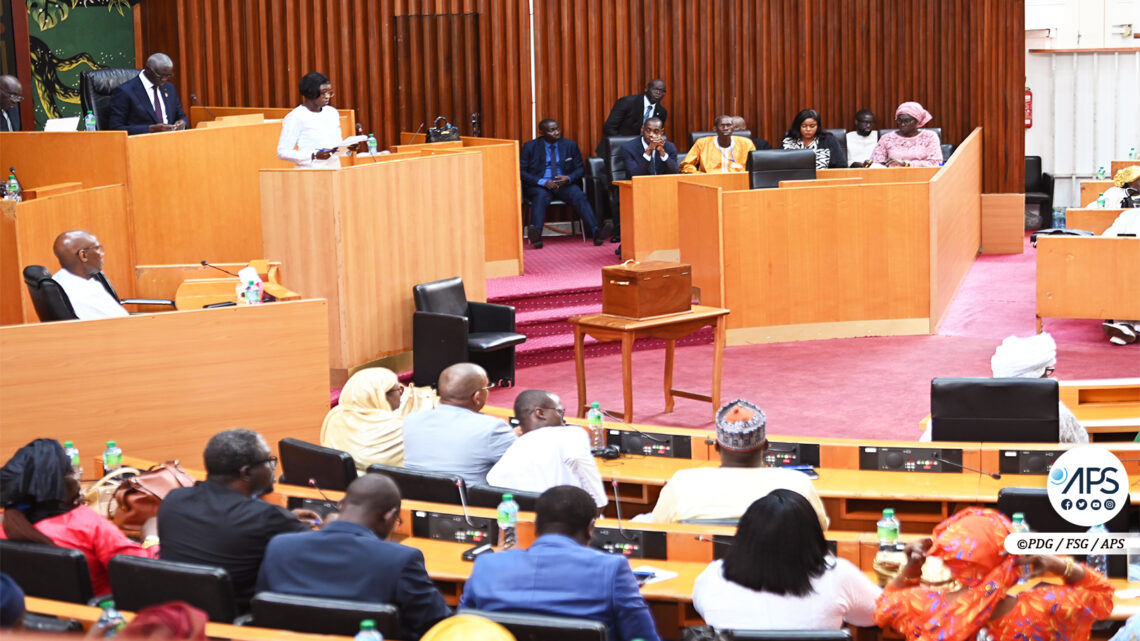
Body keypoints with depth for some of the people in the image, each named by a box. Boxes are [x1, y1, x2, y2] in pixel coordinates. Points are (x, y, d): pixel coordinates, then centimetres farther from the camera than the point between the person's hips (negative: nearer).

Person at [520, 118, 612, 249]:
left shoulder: (570, 145, 10)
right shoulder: (530, 147, 4)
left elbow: (580, 168, 13)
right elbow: (521, 171, -2)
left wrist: (568, 178, -11)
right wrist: (543, 182, -17)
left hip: (565, 184, 2)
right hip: (540, 185, -2)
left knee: (579, 196, -29)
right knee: (540, 197, -36)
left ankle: (596, 233, -46)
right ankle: (536, 236, -57)